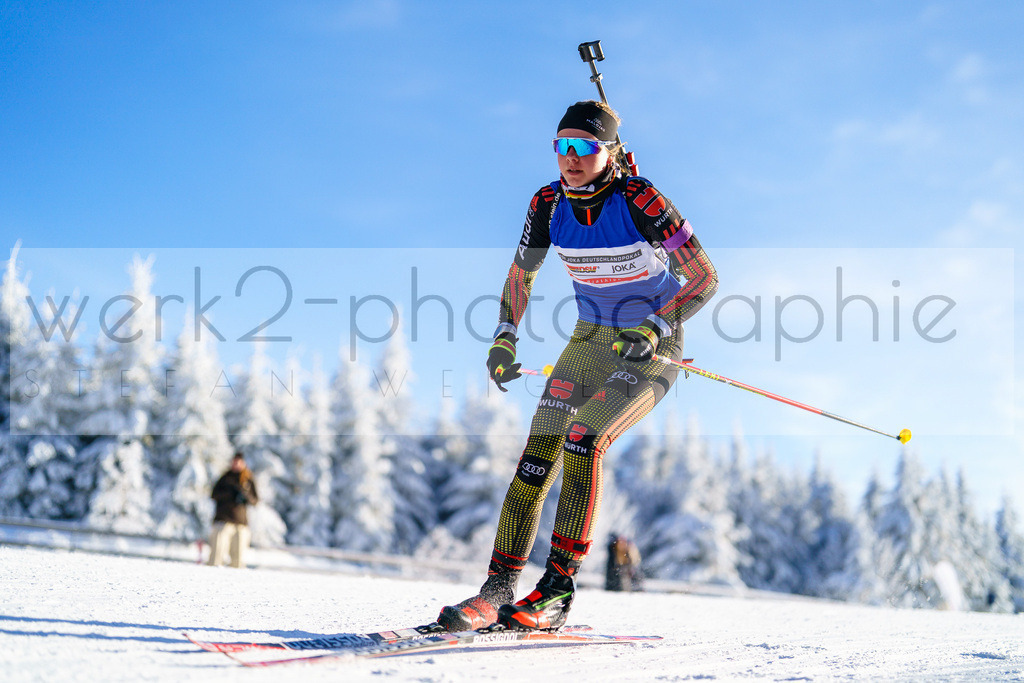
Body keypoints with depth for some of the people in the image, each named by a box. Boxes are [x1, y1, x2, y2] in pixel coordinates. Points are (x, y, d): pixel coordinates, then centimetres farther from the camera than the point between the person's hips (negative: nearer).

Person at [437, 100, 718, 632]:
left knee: (582, 439, -26)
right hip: (590, 339, 5)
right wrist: (504, 339, -1)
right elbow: (520, 275, 11)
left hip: (651, 348, -5)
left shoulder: (640, 201, -22)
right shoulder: (549, 203, -7)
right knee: (539, 451, -11)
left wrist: (654, 328, -28)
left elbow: (705, 280, -17)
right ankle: (498, 589, -6)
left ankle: (557, 589, -19)